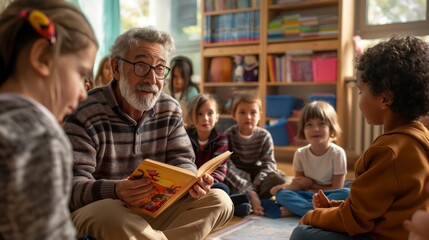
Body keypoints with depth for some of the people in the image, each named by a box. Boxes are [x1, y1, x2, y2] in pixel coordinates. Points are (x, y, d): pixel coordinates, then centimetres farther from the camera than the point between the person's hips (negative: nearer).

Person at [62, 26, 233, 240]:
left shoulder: (170, 110, 3)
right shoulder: (85, 113, -14)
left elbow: (181, 160, 4)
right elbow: (71, 185, -19)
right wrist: (114, 191, -40)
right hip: (99, 211, -4)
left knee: (219, 200, -10)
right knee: (108, 214, -39)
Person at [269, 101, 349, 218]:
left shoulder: (337, 153, -9)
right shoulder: (300, 154, 0)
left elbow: (336, 189, -9)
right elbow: (299, 186, 1)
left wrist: (311, 184, -10)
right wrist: (287, 186, -20)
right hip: (307, 196, 2)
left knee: (346, 193, -34)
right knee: (282, 194, -22)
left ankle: (297, 209, -30)